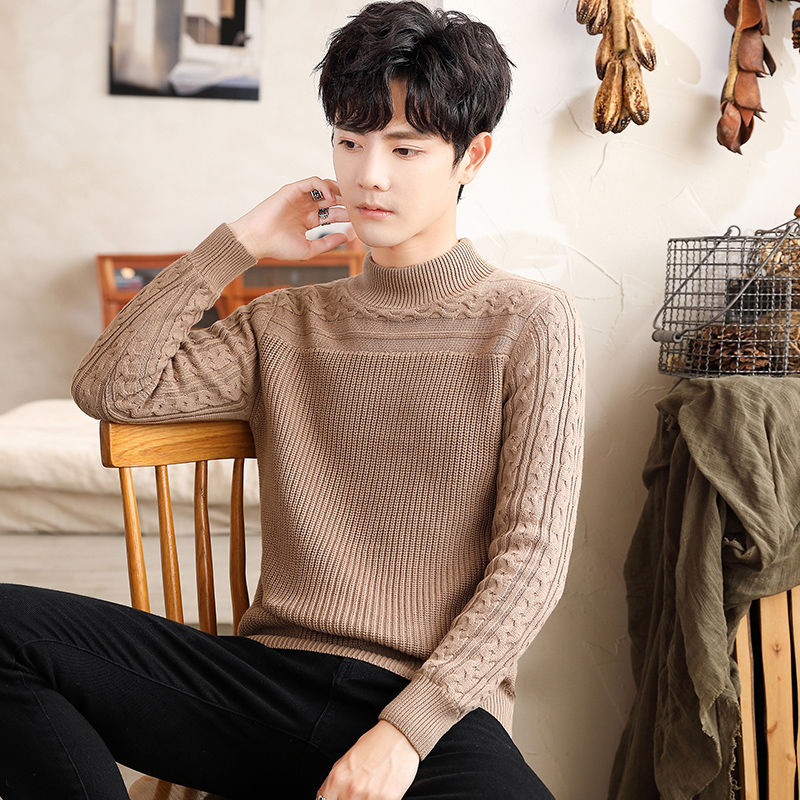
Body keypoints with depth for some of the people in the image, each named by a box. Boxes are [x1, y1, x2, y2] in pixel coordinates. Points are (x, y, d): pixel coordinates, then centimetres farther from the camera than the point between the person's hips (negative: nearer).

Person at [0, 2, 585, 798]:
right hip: (273, 670, 4)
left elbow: (532, 558, -4)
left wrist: (406, 729, -15)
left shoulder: (529, 321, 3)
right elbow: (110, 388, 5)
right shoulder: (287, 326, 16)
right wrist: (236, 245, 5)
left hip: (433, 704, -3)